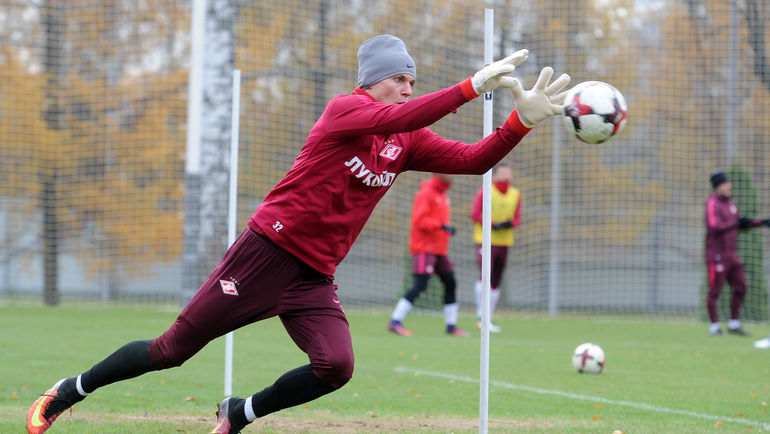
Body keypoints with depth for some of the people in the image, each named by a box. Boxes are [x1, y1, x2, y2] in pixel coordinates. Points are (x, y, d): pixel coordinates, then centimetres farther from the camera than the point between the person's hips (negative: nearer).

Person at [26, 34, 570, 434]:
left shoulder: (407, 144, 9)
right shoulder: (345, 109, -10)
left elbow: (474, 159, -1)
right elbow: (397, 117, -30)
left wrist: (525, 118, -15)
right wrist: (473, 86, -36)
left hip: (315, 278, 6)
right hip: (268, 252, -6)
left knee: (336, 366, -19)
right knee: (173, 349, -2)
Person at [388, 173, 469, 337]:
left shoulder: (442, 196, 17)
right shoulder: (426, 193, -12)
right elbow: (419, 220, -21)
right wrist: (441, 225, -27)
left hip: (439, 250, 9)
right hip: (424, 248, -9)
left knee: (450, 283, 10)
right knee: (420, 285, -16)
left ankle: (451, 325, 20)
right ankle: (395, 322, -14)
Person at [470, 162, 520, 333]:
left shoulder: (515, 194, 11)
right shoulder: (485, 192, -5)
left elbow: (517, 218, 13)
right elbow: (475, 215, -6)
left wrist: (510, 224, -10)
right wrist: (493, 225, -18)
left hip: (504, 242, 6)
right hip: (485, 241, -6)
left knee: (496, 282, 8)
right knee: (486, 275, -20)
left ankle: (488, 319, 14)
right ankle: (481, 315, -15)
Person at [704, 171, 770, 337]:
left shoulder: (730, 202, 14)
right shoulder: (713, 204, -14)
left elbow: (740, 223, 22)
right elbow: (715, 227, -27)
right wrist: (735, 223, -21)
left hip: (731, 254, 9)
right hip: (716, 254, -9)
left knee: (740, 287, 9)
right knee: (715, 290, -3)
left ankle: (734, 324, 19)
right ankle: (714, 326, 4)